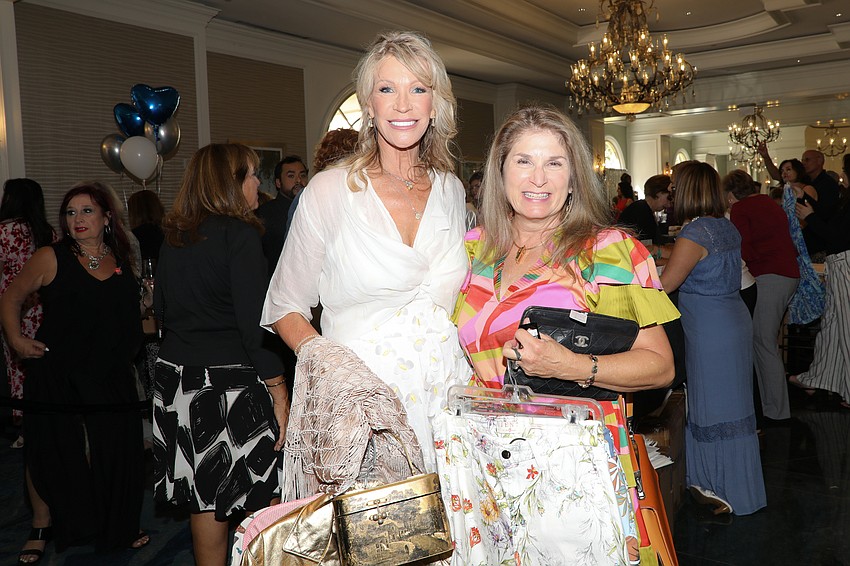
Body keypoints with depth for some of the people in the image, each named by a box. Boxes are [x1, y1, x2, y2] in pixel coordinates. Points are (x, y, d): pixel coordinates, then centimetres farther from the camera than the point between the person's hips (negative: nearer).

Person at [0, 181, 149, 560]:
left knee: (112, 450, 9)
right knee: (50, 450, 8)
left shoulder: (121, 261, 6)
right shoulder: (51, 259, -6)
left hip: (110, 376, 3)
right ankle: (42, 526, 31)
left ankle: (118, 527, 29)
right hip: (56, 373, -3)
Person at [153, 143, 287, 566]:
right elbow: (254, 321, -17)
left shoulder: (174, 236, 10)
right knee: (262, 501, 2)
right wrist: (279, 391, -14)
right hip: (230, 383, -7)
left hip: (178, 376, 8)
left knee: (205, 497, 15)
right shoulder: (239, 233, -11)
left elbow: (162, 309, 18)